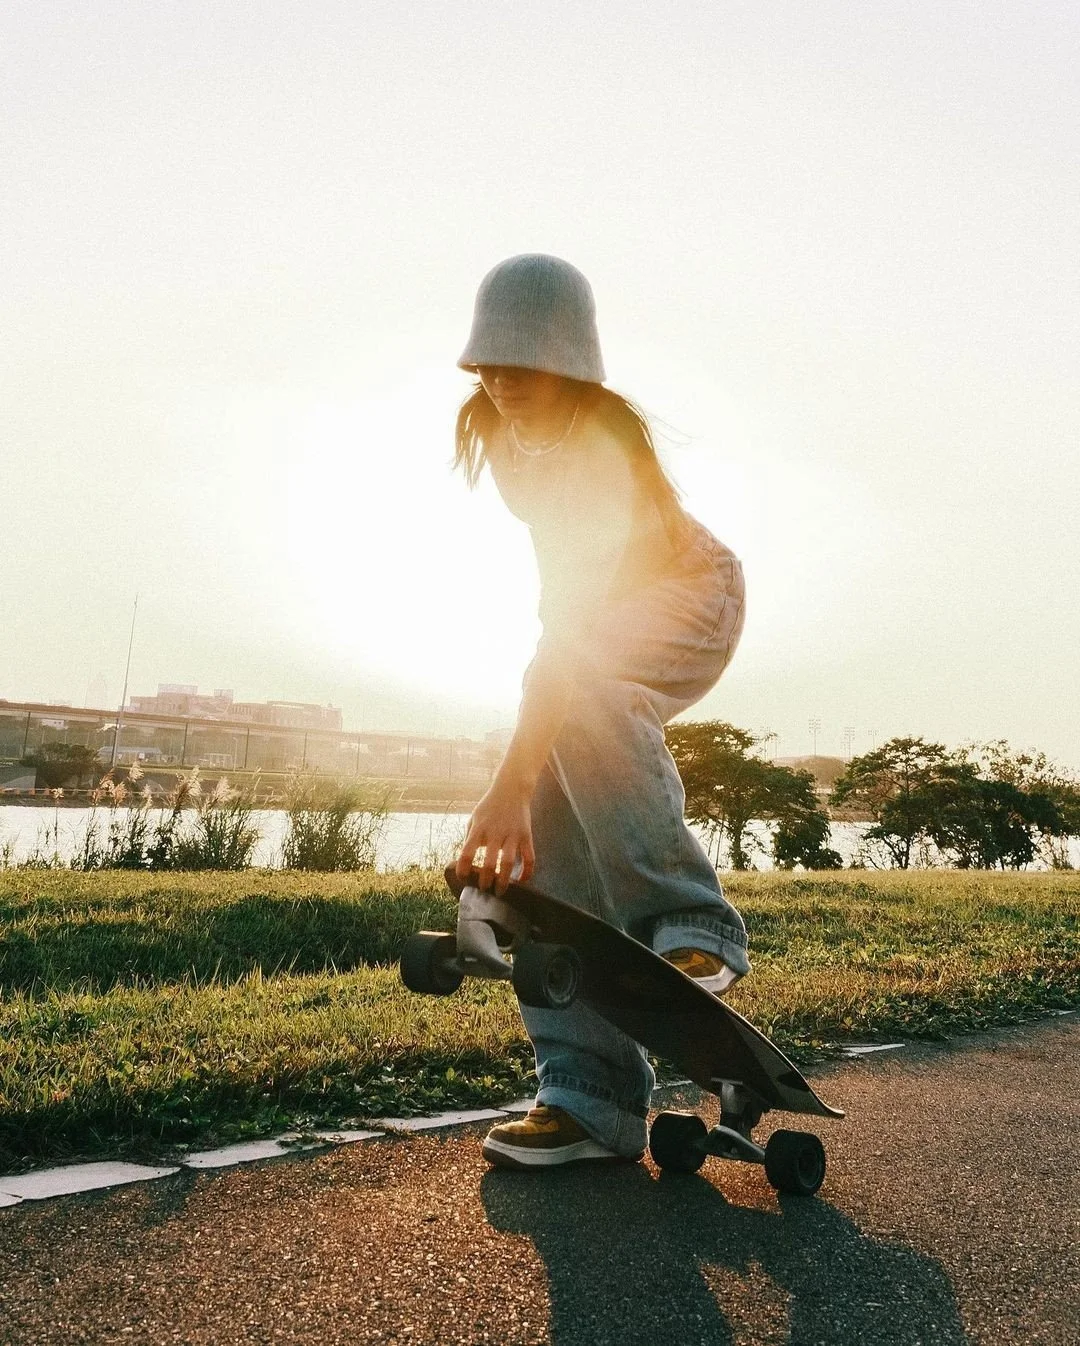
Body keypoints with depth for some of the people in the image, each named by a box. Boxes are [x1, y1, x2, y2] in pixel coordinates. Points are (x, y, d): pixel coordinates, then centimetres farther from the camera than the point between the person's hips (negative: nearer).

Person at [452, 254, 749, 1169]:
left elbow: (572, 625, -40)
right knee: (550, 826, -12)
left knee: (586, 695, -40)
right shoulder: (500, 430, -5)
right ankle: (589, 1095, -11)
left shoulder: (602, 449, -31)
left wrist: (509, 785, -45)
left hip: (687, 598, -6)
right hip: (601, 615, 7)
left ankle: (692, 924, -25)